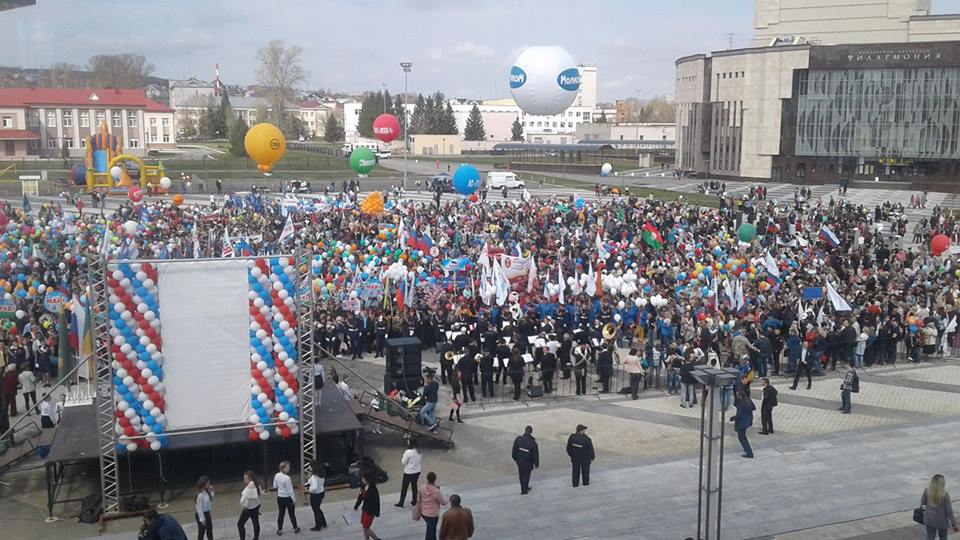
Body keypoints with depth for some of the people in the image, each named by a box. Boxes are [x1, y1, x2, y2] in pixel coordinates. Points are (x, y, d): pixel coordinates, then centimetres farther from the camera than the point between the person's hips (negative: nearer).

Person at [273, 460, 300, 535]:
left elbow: (275, 486, 6)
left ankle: (280, 530, 25)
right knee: (292, 513, 14)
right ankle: (295, 528, 29)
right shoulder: (287, 478, -28)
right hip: (288, 498, -5)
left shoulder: (276, 475, -9)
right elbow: (290, 491, -21)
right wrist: (294, 500, -12)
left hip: (280, 497, 5)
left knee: (281, 513, 18)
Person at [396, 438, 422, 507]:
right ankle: (415, 501, 30)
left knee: (404, 487, 8)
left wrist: (404, 454, -6)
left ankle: (401, 503, 16)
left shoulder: (408, 452, -24)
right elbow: (421, 457, 9)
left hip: (409, 472, -6)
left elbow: (403, 462, -16)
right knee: (414, 485, 22)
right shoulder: (419, 451, -6)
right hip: (417, 471, 6)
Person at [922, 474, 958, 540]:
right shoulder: (945, 495, -20)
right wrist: (954, 524, -3)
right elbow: (949, 511, -14)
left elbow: (922, 502, 3)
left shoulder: (927, 491, -13)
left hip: (929, 519, 2)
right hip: (941, 521, -2)